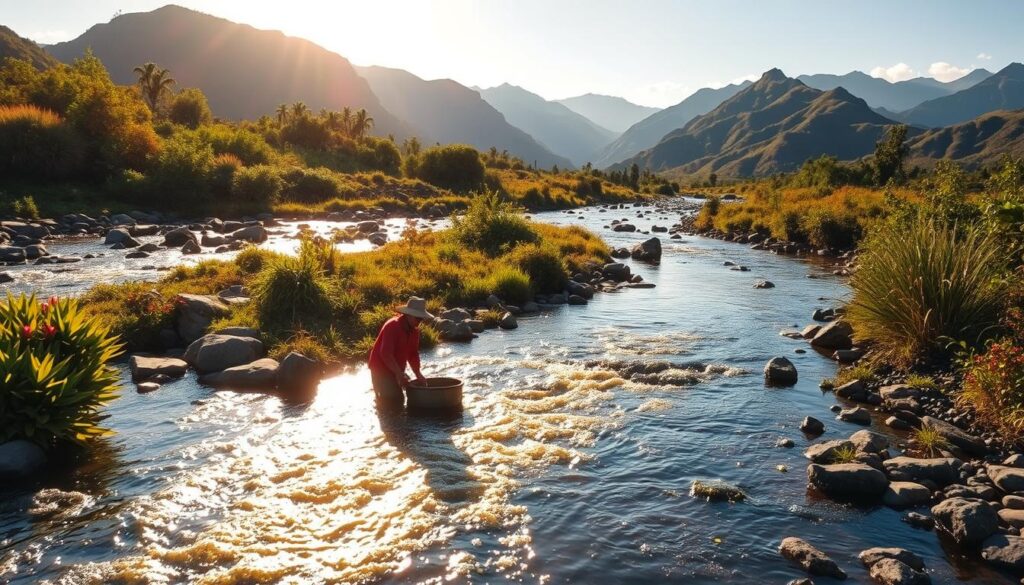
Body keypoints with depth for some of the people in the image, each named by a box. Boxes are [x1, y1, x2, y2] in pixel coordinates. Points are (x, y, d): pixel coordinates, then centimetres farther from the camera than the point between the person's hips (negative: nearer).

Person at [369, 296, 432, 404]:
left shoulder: (414, 330, 2)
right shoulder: (392, 326, -23)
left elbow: (413, 353, 7)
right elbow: (385, 353, -30)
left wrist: (418, 373, -5)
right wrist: (399, 373, -32)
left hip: (395, 370, 9)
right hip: (381, 368, -8)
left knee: (399, 399, 12)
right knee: (393, 400, -13)